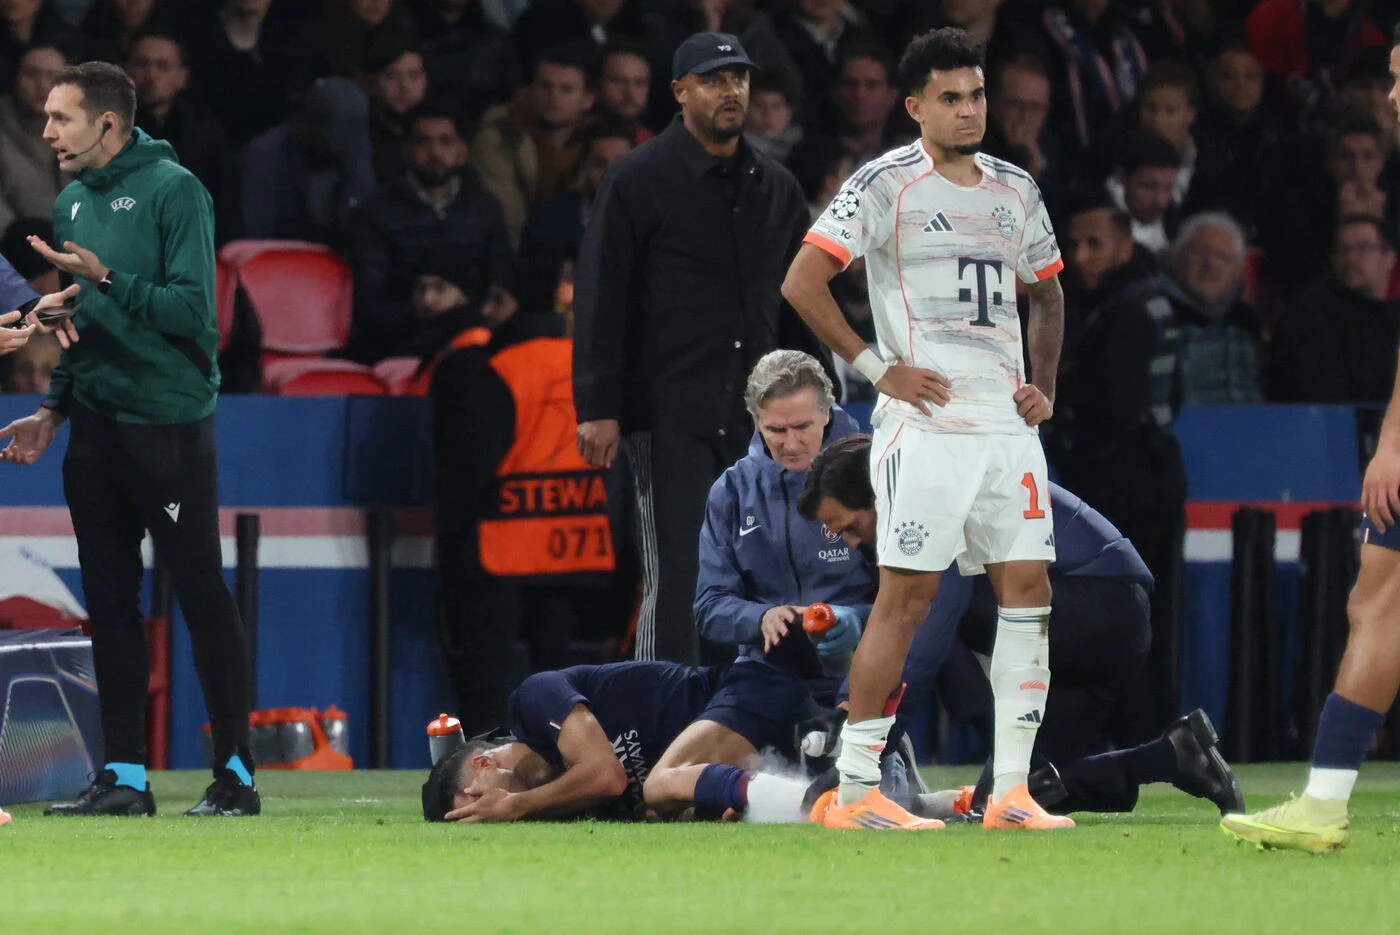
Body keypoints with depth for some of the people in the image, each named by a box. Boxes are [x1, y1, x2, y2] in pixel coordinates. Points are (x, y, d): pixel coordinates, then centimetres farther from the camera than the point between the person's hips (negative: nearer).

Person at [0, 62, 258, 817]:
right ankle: (123, 775, 11)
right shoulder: (71, 203, 12)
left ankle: (236, 772, 0)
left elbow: (193, 309, -16)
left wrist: (108, 280, -21)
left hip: (169, 424, -7)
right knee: (109, 600, 7)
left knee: (202, 593, -4)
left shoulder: (172, 191, -10)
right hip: (96, 428, 7)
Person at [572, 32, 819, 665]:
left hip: (756, 417, 6)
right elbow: (599, 299, -6)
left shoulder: (776, 187, 15)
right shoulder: (638, 181, -2)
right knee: (676, 584, -9)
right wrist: (599, 409, -13)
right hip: (670, 416, -5)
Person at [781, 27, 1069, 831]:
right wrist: (879, 369, -11)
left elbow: (1047, 294, 30)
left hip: (1009, 425, 6)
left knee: (1028, 590, 0)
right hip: (926, 424, -6)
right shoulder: (887, 184, -5)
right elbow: (803, 283, -10)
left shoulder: (1016, 190, 15)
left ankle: (1012, 792, 4)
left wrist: (1045, 385, 15)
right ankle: (854, 790, -3)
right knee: (907, 597, -8)